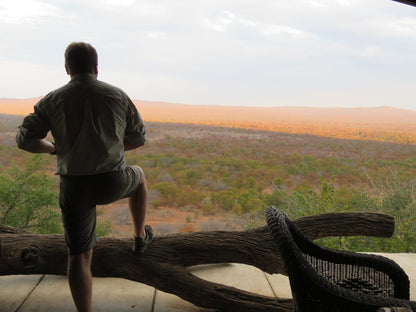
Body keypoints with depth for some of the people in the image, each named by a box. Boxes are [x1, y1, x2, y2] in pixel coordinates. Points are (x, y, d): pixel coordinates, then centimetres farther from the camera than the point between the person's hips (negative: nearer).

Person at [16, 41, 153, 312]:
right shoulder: (118, 96, 0)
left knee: (80, 255, 12)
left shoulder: (52, 101, 0)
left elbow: (25, 140, 1)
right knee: (138, 176, 33)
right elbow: (139, 138, 8)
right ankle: (141, 237, 42)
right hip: (113, 183, 0)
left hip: (74, 187, 1)